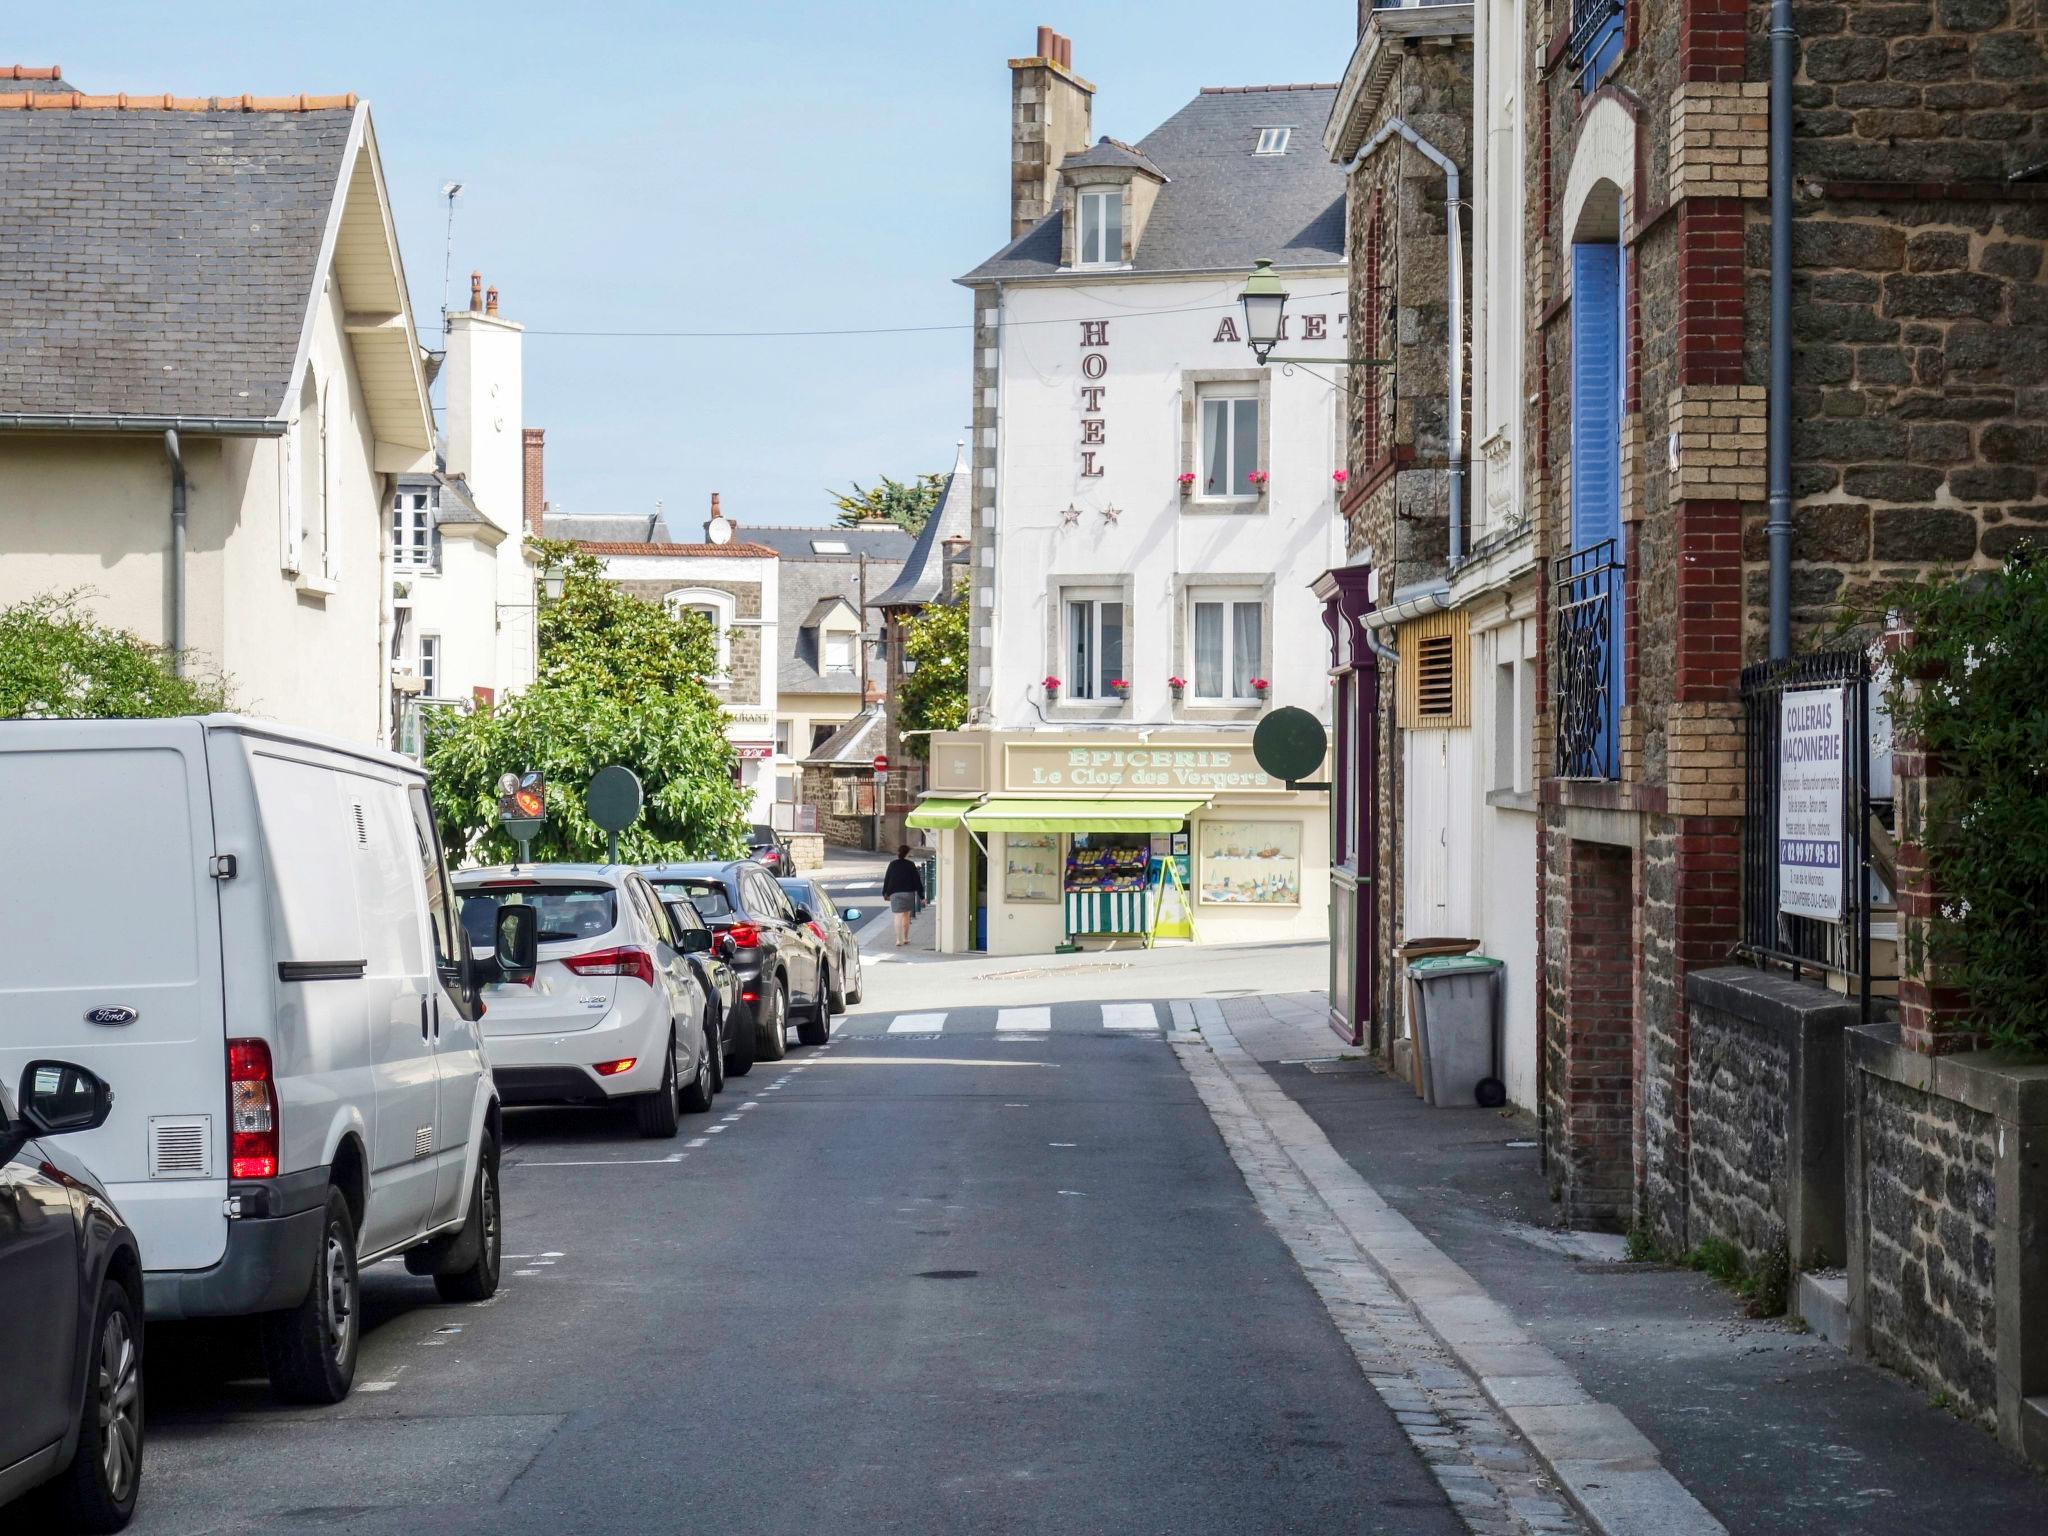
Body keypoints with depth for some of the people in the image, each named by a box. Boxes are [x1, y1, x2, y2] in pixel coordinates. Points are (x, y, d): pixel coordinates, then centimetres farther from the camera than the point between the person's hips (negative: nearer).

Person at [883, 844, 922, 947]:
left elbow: (886, 879, 6)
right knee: (906, 916, 15)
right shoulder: (910, 865, -5)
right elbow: (916, 880, -4)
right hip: (908, 893, 0)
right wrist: (920, 893, 3)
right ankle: (905, 938, 23)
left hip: (895, 894, 0)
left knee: (898, 917, -2)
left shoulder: (892, 865, 1)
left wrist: (885, 893, 15)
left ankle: (899, 940, -12)